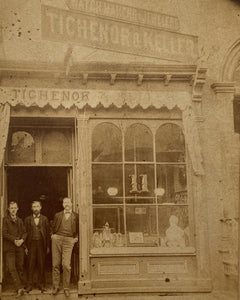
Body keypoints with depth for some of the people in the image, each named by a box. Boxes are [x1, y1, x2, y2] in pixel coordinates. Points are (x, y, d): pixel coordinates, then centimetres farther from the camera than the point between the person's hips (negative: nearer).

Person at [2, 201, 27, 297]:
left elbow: (24, 232, 12)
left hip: (20, 246, 4)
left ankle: (20, 286, 12)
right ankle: (19, 288, -14)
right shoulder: (5, 220, 3)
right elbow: (4, 233, -6)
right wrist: (14, 240, -13)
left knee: (20, 267, 4)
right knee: (11, 268, -12)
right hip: (9, 247, -4)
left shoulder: (20, 220, 17)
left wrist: (22, 240, -8)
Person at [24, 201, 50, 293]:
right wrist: (26, 246, -1)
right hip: (31, 244, 0)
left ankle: (41, 284, 11)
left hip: (41, 244, 0)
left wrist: (48, 246, 1)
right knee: (31, 265, -1)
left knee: (41, 265, 3)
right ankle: (29, 285, 5)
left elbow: (48, 233, 7)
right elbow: (25, 233, 6)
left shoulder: (44, 219, 8)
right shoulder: (28, 219, 9)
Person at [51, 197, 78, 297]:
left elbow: (78, 229, 19)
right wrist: (53, 235, 9)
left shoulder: (76, 216, 14)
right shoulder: (57, 215, 17)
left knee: (66, 265, -11)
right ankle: (55, 286, 9)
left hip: (69, 240, -2)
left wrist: (76, 237, 5)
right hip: (57, 239, 2)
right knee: (55, 264, 0)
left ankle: (66, 288, -2)